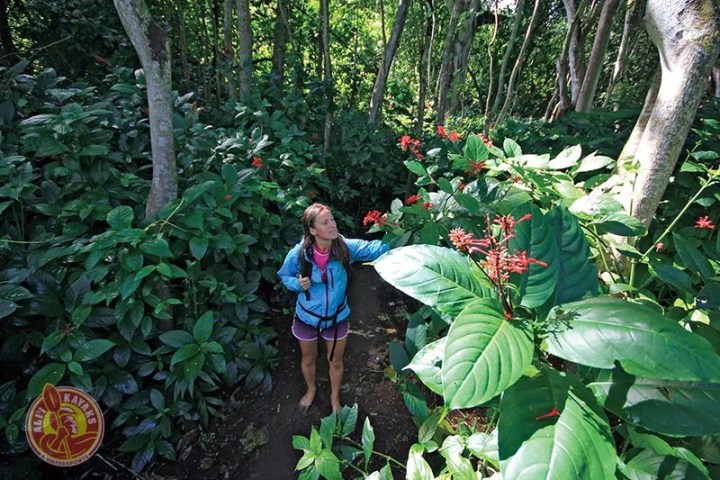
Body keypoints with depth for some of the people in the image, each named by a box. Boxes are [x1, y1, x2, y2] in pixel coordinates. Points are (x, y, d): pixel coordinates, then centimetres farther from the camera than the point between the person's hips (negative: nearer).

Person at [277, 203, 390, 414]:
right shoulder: (298, 253, -22)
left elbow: (374, 248, -31)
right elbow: (284, 276, -4)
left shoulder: (345, 247, -22)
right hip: (307, 317, 0)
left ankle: (335, 397, 52)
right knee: (308, 359, 26)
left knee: (335, 361, 22)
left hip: (337, 318, 0)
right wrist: (298, 284, -24)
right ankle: (311, 390, 59)